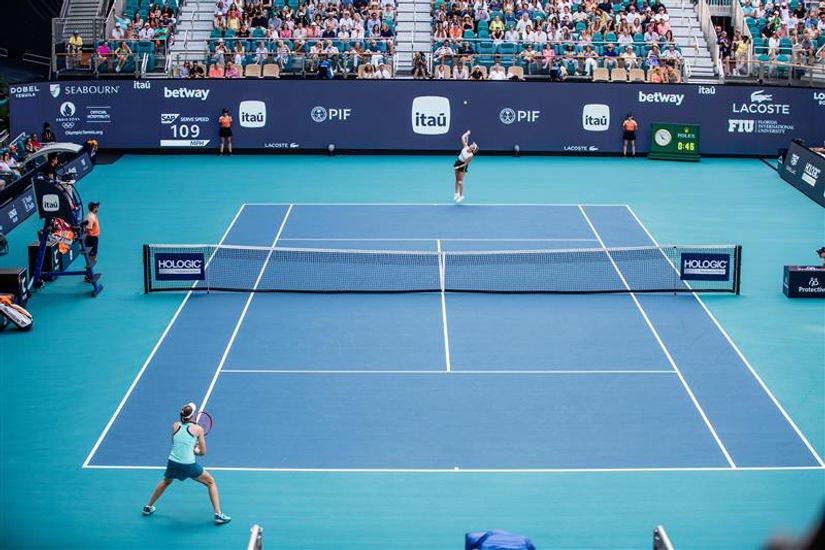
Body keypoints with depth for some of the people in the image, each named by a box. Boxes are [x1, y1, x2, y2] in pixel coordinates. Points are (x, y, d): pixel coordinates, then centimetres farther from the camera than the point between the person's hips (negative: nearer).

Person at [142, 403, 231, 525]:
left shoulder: (175, 426, 9)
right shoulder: (198, 429, 0)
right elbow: (202, 452, 3)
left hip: (173, 463, 4)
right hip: (189, 465, -4)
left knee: (165, 482, 36)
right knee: (211, 483, 15)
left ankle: (148, 507, 45)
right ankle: (218, 514, 6)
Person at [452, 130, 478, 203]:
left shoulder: (471, 155, -27)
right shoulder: (465, 147, -13)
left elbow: (465, 164, -22)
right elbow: (463, 138, -8)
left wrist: (458, 167, -25)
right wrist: (467, 133, -4)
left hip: (462, 166, -6)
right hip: (457, 162, 6)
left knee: (460, 181, -6)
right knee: (457, 179, 12)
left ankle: (461, 195, 5)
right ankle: (456, 193, 21)